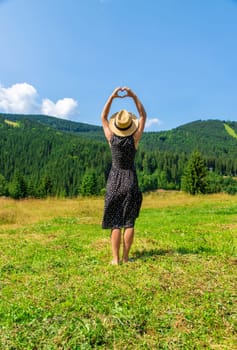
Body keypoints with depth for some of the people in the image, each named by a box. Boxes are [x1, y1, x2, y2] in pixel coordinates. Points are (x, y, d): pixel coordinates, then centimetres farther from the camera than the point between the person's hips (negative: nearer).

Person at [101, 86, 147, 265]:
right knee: (129, 222, 6)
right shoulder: (134, 139, -8)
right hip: (131, 181, 0)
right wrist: (134, 96, -1)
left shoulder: (112, 138, -6)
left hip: (114, 182, 1)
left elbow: (103, 117, 9)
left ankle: (116, 259, 3)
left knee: (115, 222, 4)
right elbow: (143, 116, 4)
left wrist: (112, 97, 5)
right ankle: (126, 257, 9)